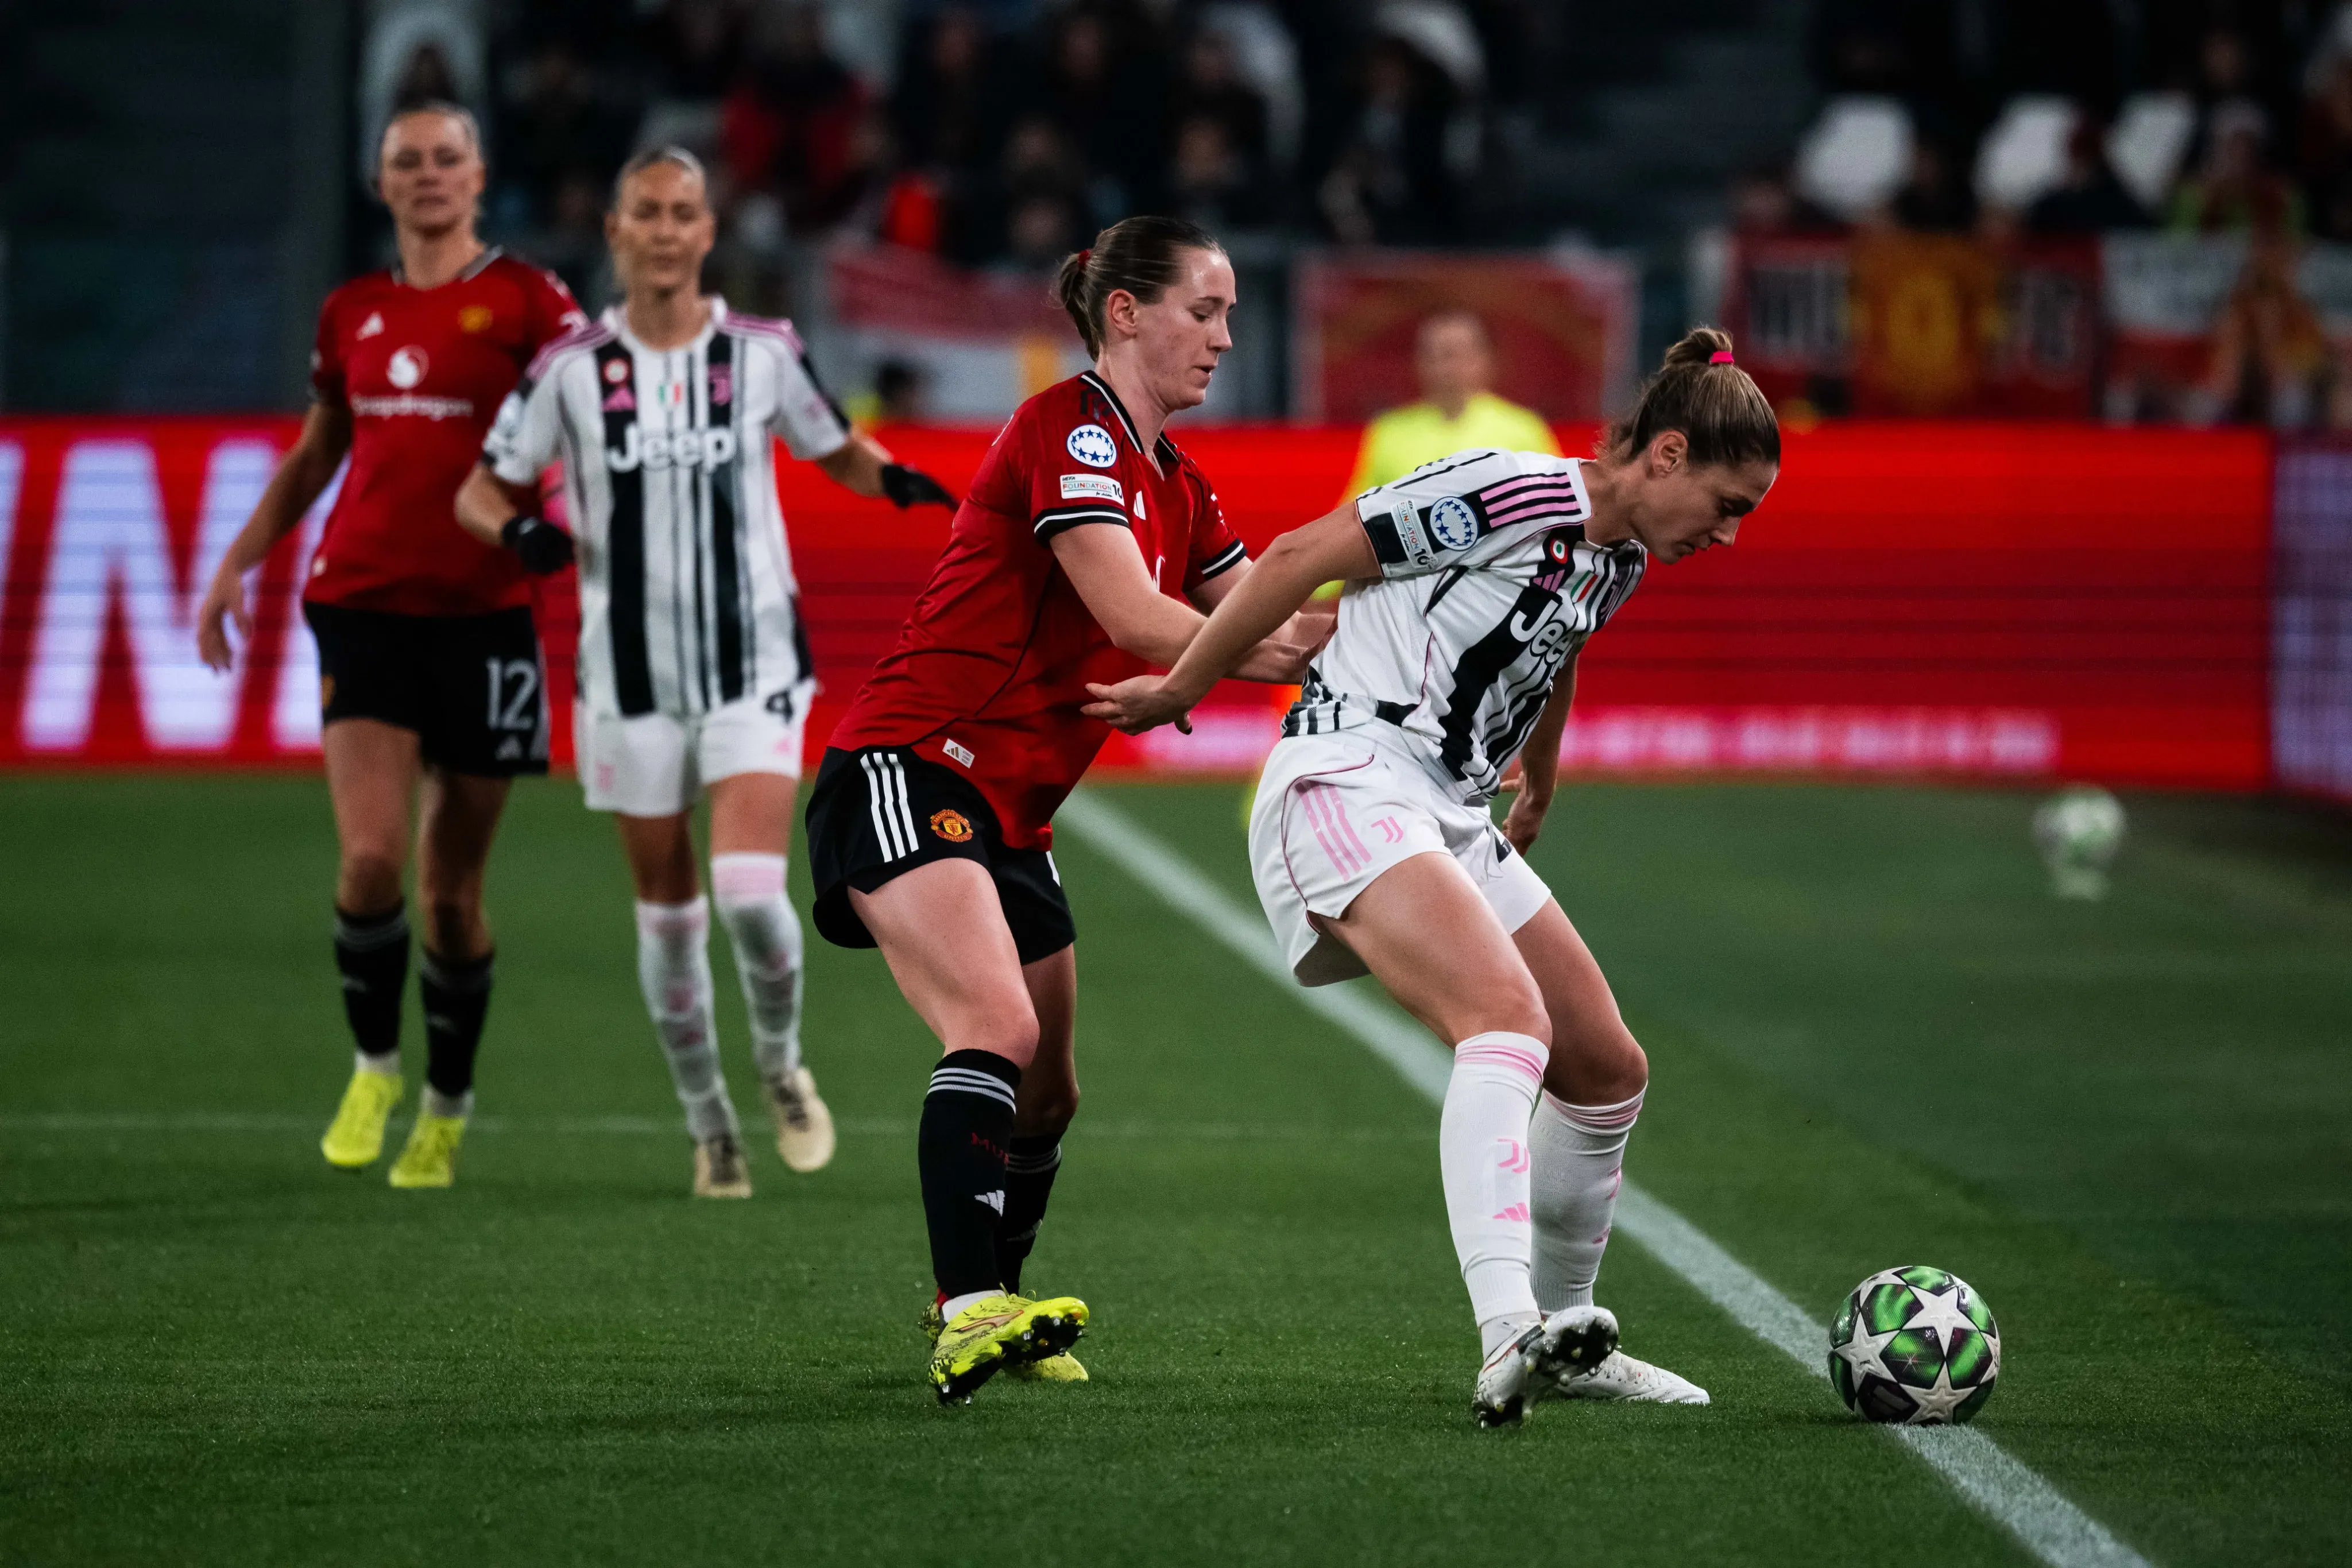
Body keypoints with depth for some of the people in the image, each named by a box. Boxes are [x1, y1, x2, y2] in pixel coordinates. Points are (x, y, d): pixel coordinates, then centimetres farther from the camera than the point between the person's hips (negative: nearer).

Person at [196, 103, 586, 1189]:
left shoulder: (525, 302, 0)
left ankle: (446, 1108, 23)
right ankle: (373, 1064, 9)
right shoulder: (352, 314, 12)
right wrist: (236, 565, 19)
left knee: (452, 888, 4)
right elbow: (313, 457, 24)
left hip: (482, 612, -2)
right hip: (365, 607, 2)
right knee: (371, 859, -15)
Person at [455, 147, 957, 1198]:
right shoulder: (572, 368, -2)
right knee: (667, 906, 6)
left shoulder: (763, 353, -1)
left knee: (751, 891, -16)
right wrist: (518, 532, -20)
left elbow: (836, 452, 13)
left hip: (753, 665, -1)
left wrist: (895, 481, -9)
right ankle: (709, 1127, 23)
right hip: (631, 670, 1)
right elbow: (480, 491, 3)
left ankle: (781, 1062, 13)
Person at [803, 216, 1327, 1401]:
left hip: (1011, 814, 10)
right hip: (906, 772, -10)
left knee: (1045, 1097, 12)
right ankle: (969, 1313, -38)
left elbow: (1274, 620, 18)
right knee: (999, 1028, -28)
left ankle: (989, 1321, 30)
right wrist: (1288, 657, -19)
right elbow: (1136, 619, -21)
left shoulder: (1172, 482, 17)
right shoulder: (1068, 432, -12)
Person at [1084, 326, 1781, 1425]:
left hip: (1451, 822, 10)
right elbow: (1297, 559, -12)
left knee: (1607, 1072, 11)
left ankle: (1564, 1337, 28)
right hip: (1347, 787, -10)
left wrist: (1539, 790, 51)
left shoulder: (1619, 561, 13)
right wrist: (1180, 693, -3)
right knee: (1510, 1021, -31)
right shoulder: (1510, 494, -15)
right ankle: (1509, 1333, -44)